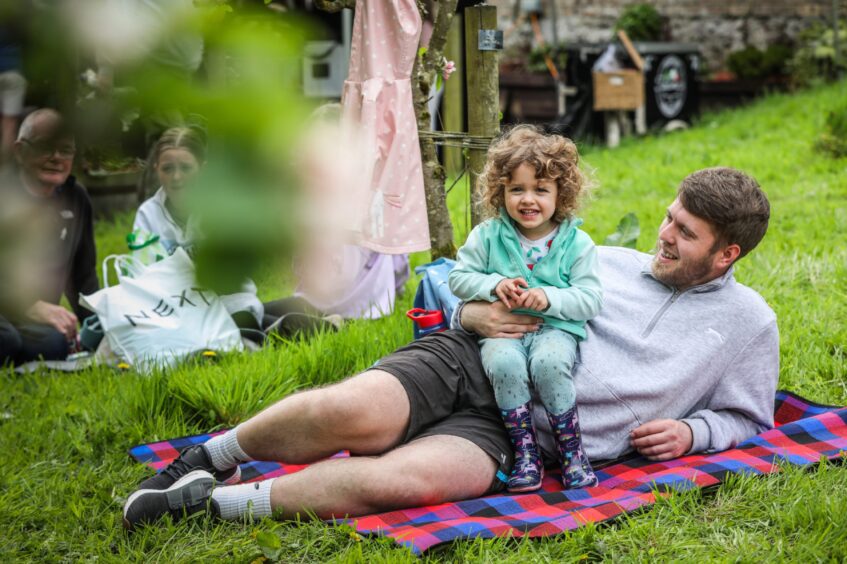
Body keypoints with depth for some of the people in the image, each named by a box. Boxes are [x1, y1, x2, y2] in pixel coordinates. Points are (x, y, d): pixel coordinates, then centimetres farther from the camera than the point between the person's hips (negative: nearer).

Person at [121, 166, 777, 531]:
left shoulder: (748, 322, 15)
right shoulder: (609, 261, 19)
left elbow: (744, 414, 24)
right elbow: (513, 295, 23)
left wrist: (691, 433, 3)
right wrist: (476, 315, -2)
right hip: (468, 362, 3)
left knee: (407, 478, -34)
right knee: (354, 413, -31)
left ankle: (211, 502, -21)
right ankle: (210, 457, -5)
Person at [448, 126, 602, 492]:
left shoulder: (577, 243, 3)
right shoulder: (488, 236, 7)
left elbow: (590, 300, -1)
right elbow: (458, 278, 10)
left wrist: (549, 298, -18)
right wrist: (494, 285, -8)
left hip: (556, 328, -1)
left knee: (549, 364, -35)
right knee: (504, 363, -34)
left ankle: (572, 451, -17)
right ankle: (525, 453, -21)